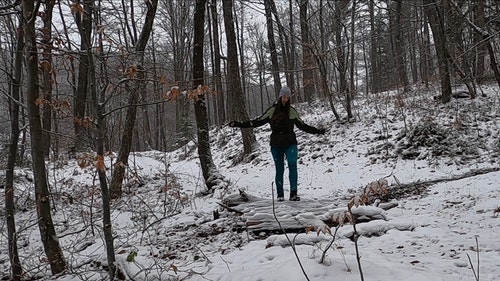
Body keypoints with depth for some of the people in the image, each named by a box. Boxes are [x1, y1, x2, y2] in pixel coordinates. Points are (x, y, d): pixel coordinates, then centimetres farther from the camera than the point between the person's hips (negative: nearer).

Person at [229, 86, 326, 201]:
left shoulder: (292, 111, 4)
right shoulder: (272, 110, 3)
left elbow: (302, 125, 13)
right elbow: (258, 122, 7)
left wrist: (317, 131, 9)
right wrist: (239, 124, 3)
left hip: (290, 143, -1)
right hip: (276, 144, 1)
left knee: (292, 165, -18)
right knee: (279, 169, 5)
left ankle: (293, 193, -18)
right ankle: (280, 195, 14)